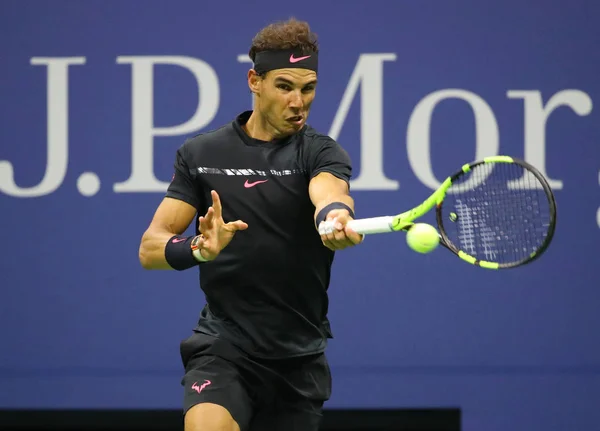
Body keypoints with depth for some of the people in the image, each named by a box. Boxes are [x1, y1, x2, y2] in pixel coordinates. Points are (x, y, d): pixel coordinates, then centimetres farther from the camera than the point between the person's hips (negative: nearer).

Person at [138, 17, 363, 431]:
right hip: (223, 346, -1)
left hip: (299, 357, 1)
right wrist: (198, 249, -25)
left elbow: (329, 193, -26)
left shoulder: (322, 152, -2)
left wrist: (335, 216, -52)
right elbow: (151, 248, -2)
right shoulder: (201, 154, 4)